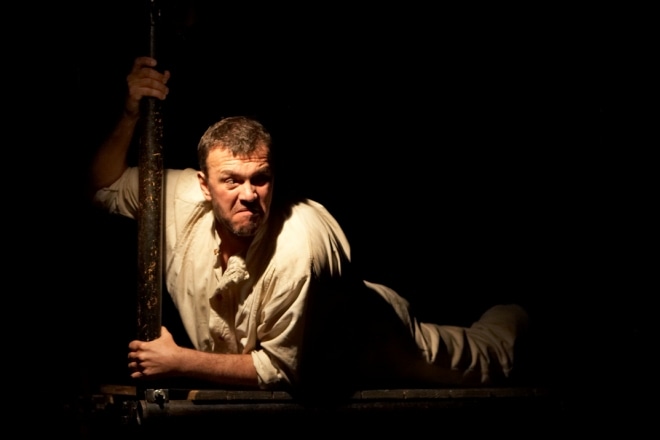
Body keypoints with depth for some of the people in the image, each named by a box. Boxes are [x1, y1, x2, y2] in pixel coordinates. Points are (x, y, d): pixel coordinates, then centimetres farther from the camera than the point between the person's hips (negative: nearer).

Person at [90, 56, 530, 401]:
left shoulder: (296, 247, -44)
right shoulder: (185, 197, -27)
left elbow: (278, 369, -34)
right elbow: (106, 188, -11)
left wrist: (180, 362, -34)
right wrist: (131, 116, -27)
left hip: (364, 343, -4)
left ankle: (508, 320, 56)